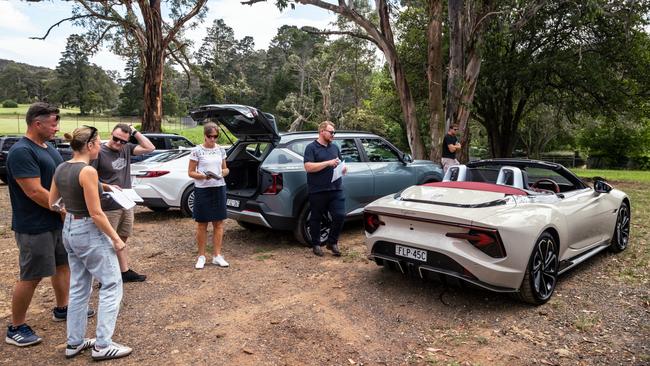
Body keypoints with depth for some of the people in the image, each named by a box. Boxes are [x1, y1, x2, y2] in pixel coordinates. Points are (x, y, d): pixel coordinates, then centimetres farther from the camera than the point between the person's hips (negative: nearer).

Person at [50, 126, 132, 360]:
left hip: (69, 230, 9)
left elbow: (52, 203, 12)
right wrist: (116, 238, -13)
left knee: (79, 289, 18)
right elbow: (96, 213, -20)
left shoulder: (60, 169, 5)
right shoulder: (87, 171, -20)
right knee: (112, 285, 2)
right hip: (89, 232, -9)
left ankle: (74, 343, 27)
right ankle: (102, 345, 6)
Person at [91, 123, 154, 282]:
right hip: (109, 207, -7)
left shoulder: (127, 149, 4)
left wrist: (135, 131, -5)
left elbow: (150, 148, 1)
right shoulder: (100, 152, -14)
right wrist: (107, 187, -26)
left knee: (121, 240, 17)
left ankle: (125, 272, 28)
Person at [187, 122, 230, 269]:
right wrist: (204, 176, -20)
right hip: (202, 190, -3)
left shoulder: (221, 150, 7)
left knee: (218, 223, 6)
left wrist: (224, 172, -7)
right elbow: (191, 172, -4)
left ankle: (217, 255, 16)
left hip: (219, 188, 4)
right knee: (202, 224, 5)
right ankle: (201, 256, 17)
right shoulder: (197, 151, -5)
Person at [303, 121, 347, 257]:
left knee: (340, 216, -3)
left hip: (336, 189, 5)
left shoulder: (335, 147, 16)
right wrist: (328, 163, -18)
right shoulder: (311, 147, -3)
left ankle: (332, 242, 16)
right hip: (317, 191, -5)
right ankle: (316, 244, 23)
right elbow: (308, 167, -14)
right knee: (316, 218, 7)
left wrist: (342, 168, 3)